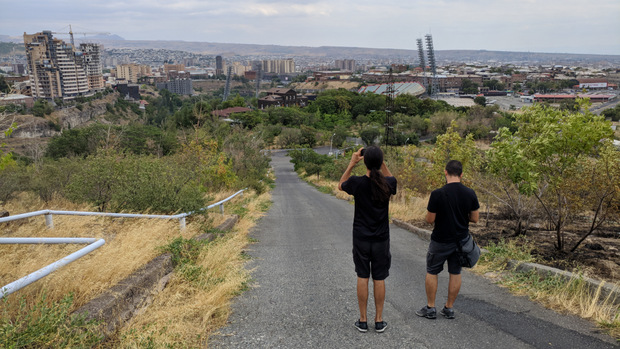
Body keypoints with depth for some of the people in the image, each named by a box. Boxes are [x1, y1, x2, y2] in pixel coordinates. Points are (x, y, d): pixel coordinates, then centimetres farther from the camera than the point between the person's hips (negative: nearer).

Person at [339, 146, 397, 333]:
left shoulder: (357, 182, -14)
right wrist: (381, 163, 6)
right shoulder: (387, 184, -11)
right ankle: (379, 320, 19)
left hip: (361, 238, -1)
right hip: (381, 239, 1)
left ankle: (363, 321, 16)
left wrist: (352, 163, 5)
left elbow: (341, 185, 8)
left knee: (362, 278, 8)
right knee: (379, 279, 10)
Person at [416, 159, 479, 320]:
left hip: (441, 241, -4)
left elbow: (430, 219, -15)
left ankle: (430, 308, 18)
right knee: (455, 273, 14)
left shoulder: (437, 194, -20)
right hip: (461, 239, 4)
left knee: (432, 272, 12)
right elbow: (475, 218, 0)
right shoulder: (470, 193, -8)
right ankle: (449, 308, 23)